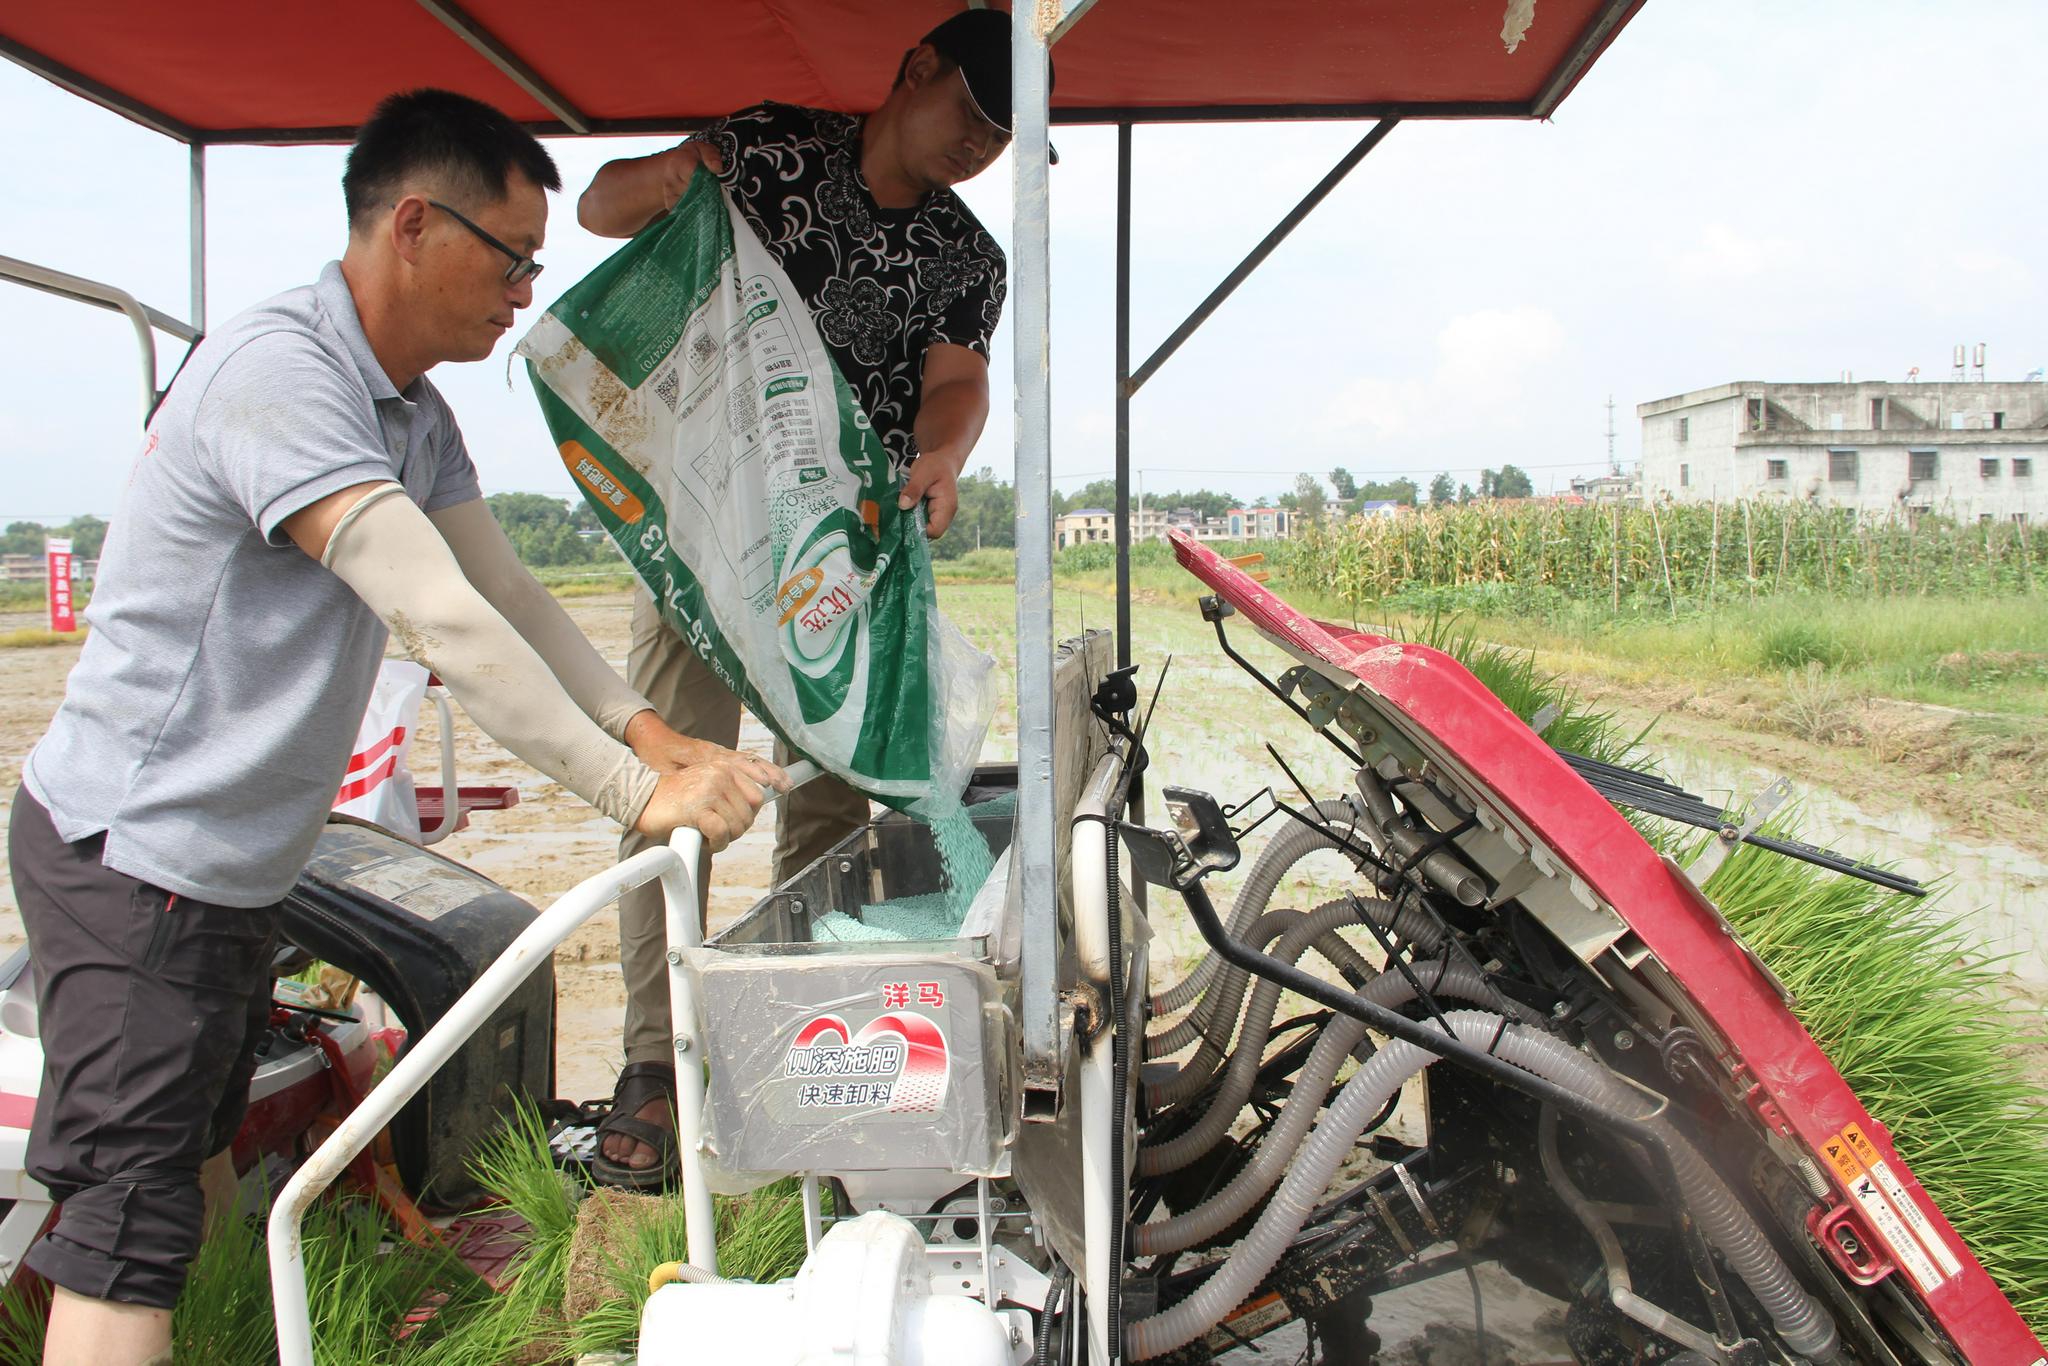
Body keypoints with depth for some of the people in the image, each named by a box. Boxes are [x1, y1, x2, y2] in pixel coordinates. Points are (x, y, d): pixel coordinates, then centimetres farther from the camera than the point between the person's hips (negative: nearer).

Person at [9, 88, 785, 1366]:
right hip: (136, 854, -10)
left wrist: (651, 734, -7)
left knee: (198, 1163, 20)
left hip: (233, 863, 10)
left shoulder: (415, 412, 8)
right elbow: (444, 620, -31)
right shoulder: (278, 372, -24)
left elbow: (509, 591, 6)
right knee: (131, 1223, -6)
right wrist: (636, 795, -30)